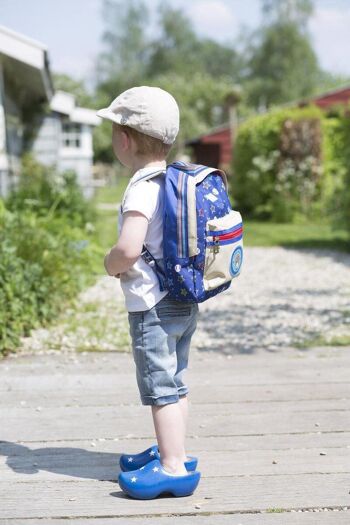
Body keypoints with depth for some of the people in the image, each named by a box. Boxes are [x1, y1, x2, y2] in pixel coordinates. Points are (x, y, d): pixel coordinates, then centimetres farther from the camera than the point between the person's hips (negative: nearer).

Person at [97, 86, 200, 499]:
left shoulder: (143, 189, -20)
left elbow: (128, 248, -33)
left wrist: (112, 264, -10)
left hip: (152, 307, -9)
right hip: (185, 302, 9)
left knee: (160, 387, -1)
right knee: (174, 383, 19)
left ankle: (173, 469, 4)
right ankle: (174, 452, 32)